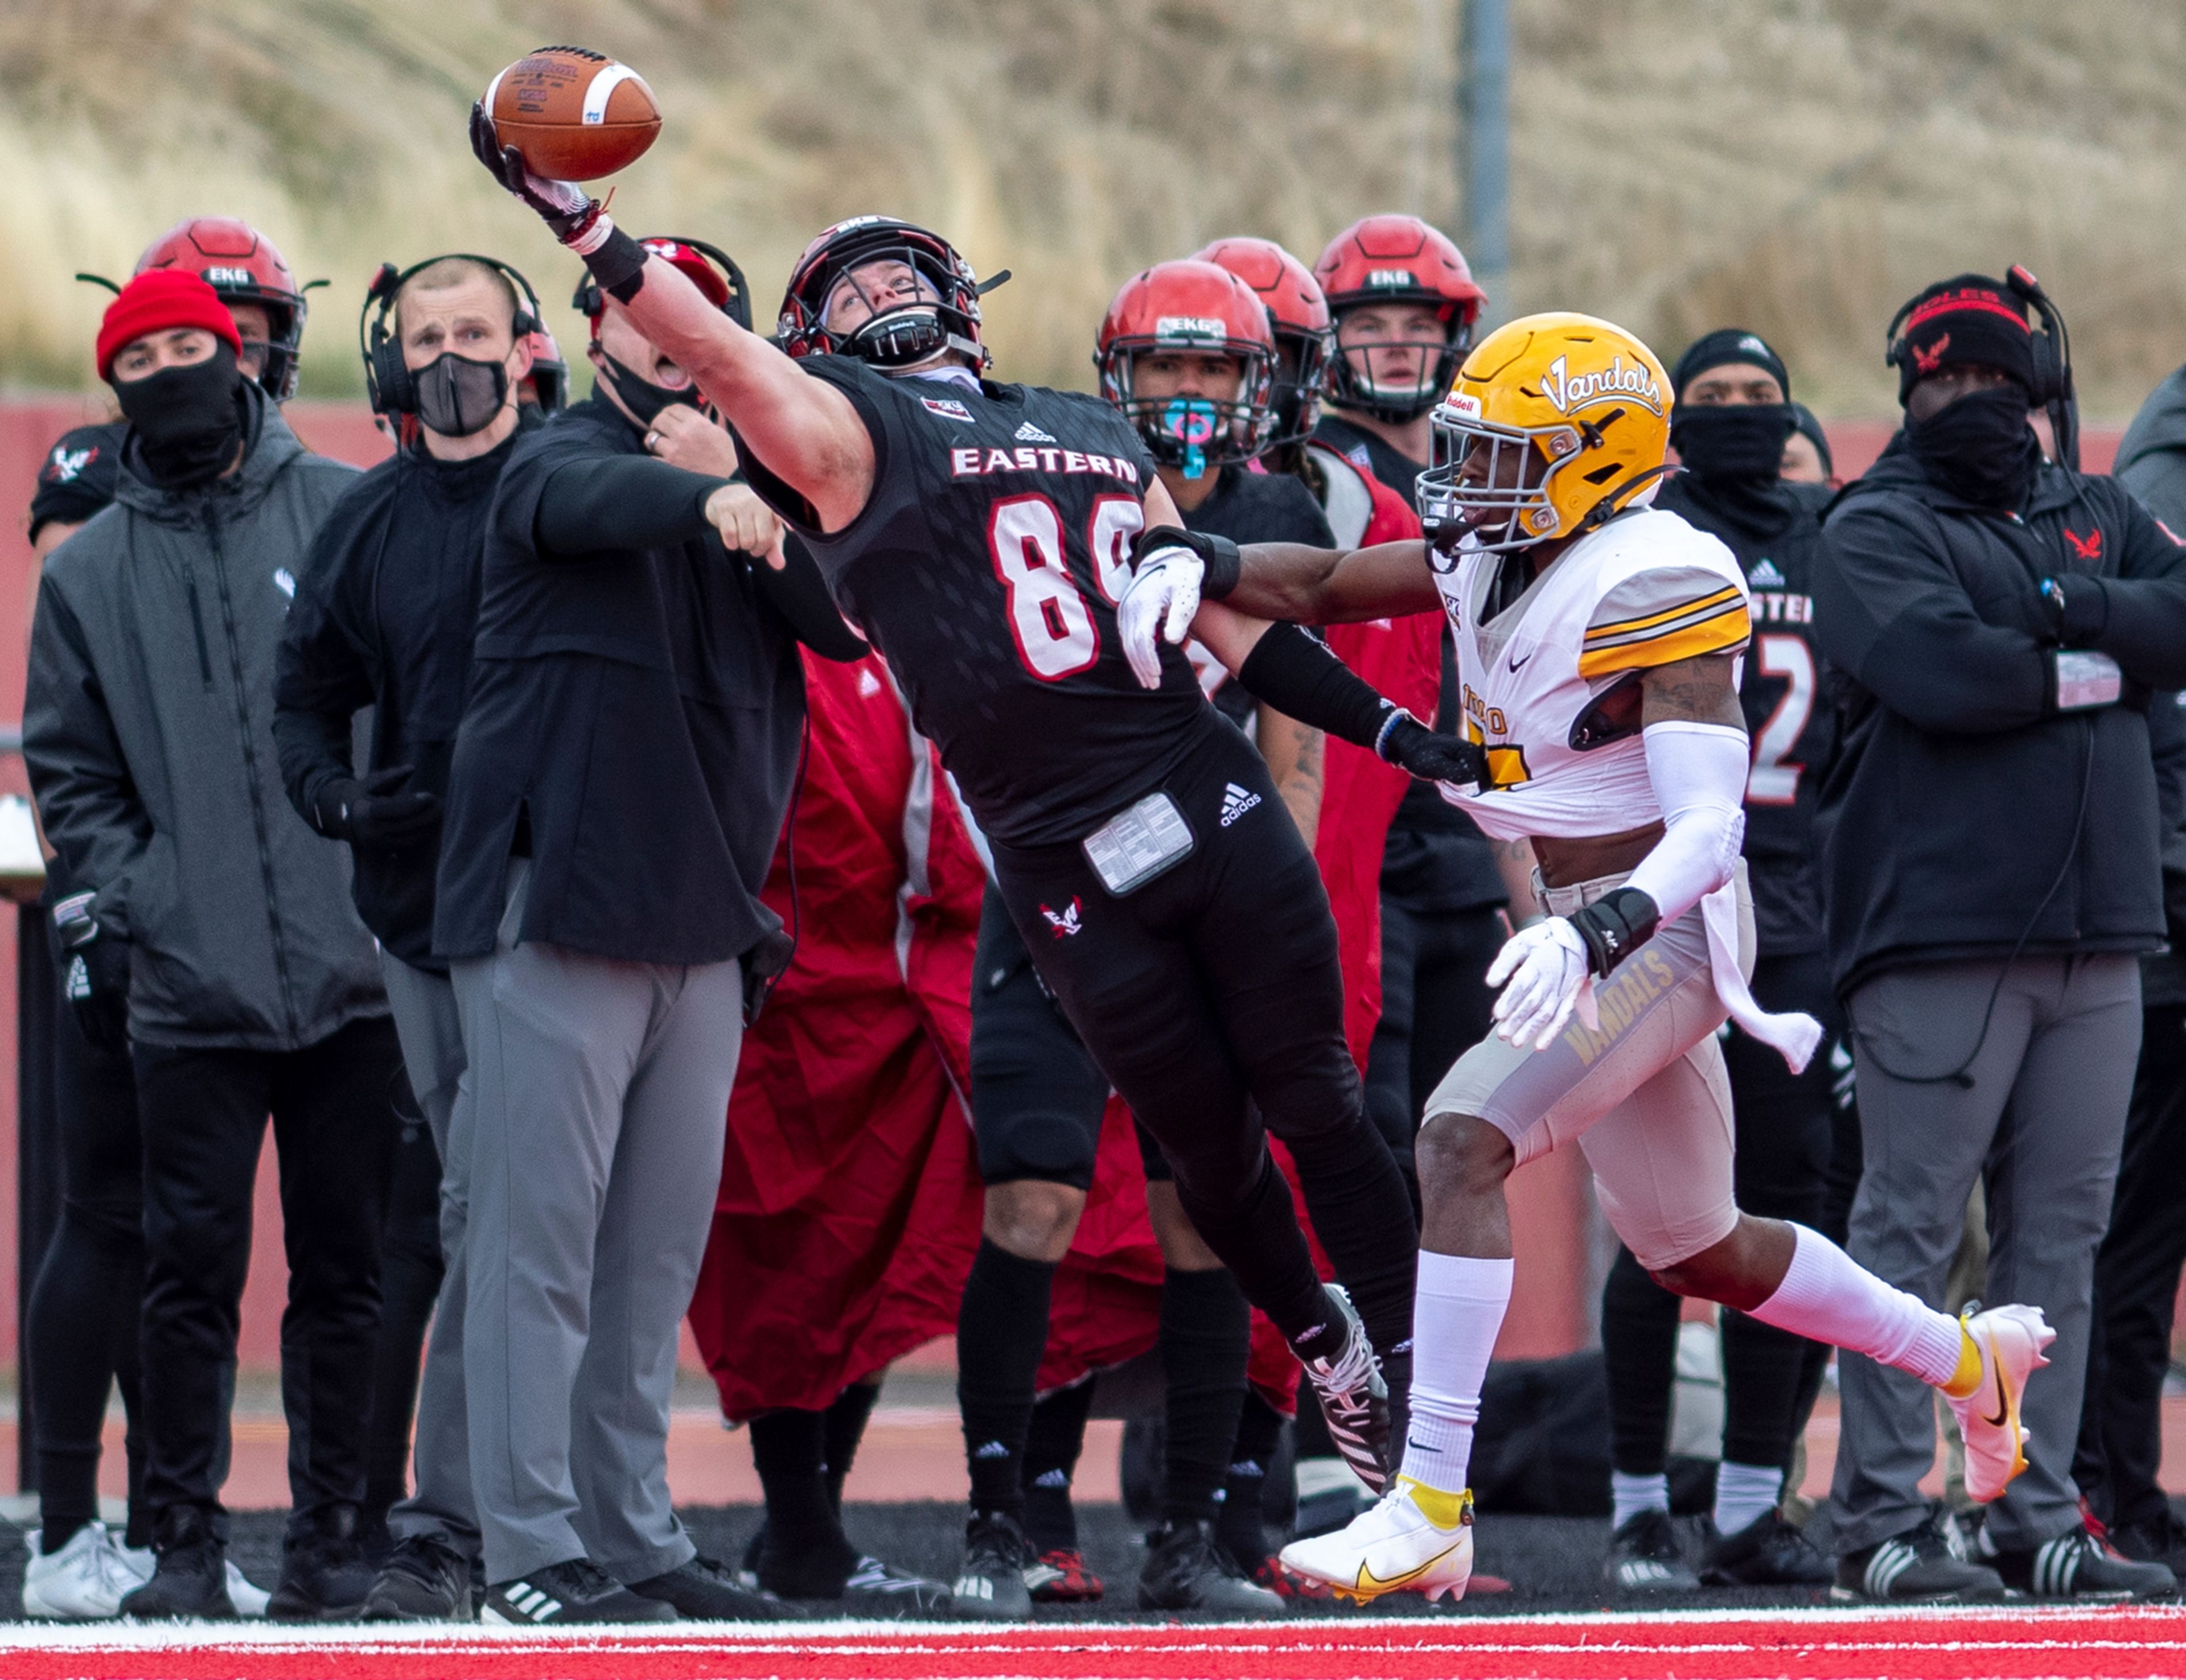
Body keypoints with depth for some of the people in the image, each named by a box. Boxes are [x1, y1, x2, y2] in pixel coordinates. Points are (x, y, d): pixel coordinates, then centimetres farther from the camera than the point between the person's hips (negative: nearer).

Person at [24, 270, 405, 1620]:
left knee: (345, 1266, 4)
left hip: (356, 966, -1)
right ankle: (186, 1535, 3)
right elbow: (71, 773, 14)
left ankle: (332, 1530, 11)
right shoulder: (91, 572, 10)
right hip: (190, 986, 1)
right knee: (193, 1265, -4)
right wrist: (118, 903, 1)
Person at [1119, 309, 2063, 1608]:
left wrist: (1594, 934, -43)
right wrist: (1198, 567, -12)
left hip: (1667, 932, -10)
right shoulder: (1493, 555, 4)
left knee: (1464, 1135, -27)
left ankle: (1429, 1513, -28)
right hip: (1581, 930, 10)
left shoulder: (1655, 585, -20)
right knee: (1691, 1251, 21)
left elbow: (1708, 826, -27)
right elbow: (1328, 582, 9)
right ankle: (1969, 1360, 42)